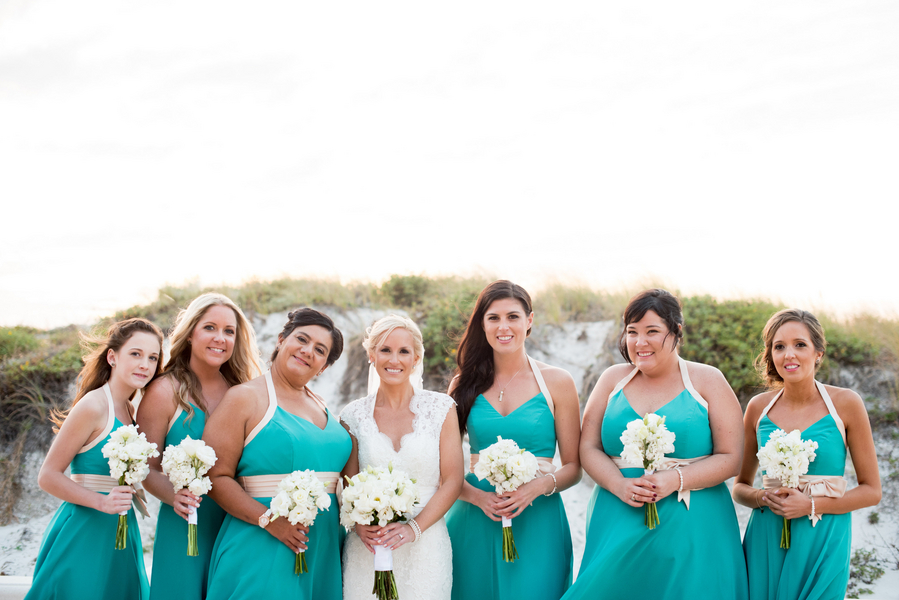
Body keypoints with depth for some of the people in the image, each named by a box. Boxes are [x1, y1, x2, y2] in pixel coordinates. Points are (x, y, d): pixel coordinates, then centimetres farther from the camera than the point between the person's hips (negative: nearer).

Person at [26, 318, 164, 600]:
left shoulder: (131, 411, 10)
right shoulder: (93, 406, -13)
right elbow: (48, 476, -13)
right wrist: (102, 502, -22)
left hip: (120, 532, 8)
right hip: (84, 532, -8)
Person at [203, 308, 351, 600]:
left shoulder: (322, 408, 14)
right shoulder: (245, 398, -5)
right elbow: (215, 476, -11)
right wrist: (268, 520, -20)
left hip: (323, 551, 6)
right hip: (261, 552, -6)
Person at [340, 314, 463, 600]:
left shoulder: (441, 408, 1)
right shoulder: (355, 415, 5)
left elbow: (452, 481, -1)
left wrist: (414, 528, -13)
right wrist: (360, 524, -11)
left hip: (425, 547, -1)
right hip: (368, 550, 1)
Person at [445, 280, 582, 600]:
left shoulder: (557, 382, 2)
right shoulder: (465, 383, 6)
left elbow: (573, 467, 4)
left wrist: (539, 486, -15)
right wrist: (478, 497, -12)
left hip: (536, 520, -1)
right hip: (474, 520, 1)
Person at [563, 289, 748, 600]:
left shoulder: (707, 381, 3)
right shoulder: (613, 379, 10)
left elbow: (731, 457, -1)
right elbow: (589, 448, 7)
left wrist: (677, 479, -15)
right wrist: (620, 485, -12)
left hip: (690, 528, -2)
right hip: (618, 524, 2)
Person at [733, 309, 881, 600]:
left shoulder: (845, 403, -4)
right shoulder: (759, 407, 3)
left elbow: (871, 491, 0)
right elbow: (740, 487, 12)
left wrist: (811, 505, -12)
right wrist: (763, 497, -9)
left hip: (823, 543, -2)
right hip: (766, 541, 2)